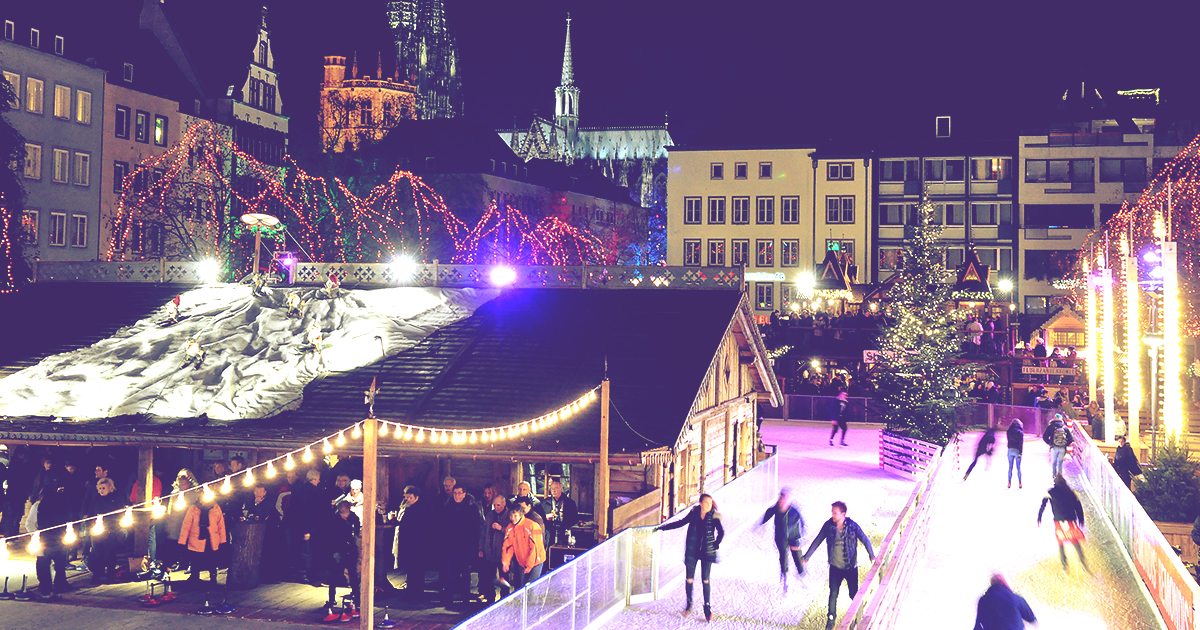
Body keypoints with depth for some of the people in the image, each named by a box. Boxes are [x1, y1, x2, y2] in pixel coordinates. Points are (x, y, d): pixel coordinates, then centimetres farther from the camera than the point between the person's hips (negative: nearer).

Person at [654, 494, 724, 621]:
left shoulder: (714, 516, -6)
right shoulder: (694, 513, -1)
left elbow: (721, 532, -6)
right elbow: (681, 523, 11)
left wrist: (716, 545, -13)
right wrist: (663, 527, 14)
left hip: (707, 552, -2)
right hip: (692, 551, 2)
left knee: (705, 580, -4)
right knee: (689, 579, 4)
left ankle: (707, 608, 6)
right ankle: (689, 603, 24)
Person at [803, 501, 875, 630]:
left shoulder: (852, 526, -14)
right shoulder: (828, 525, -10)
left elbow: (865, 540, -7)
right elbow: (817, 541, -1)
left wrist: (871, 555, -17)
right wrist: (807, 556, 1)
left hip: (851, 567, -1)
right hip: (835, 567, 1)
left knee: (854, 594, 7)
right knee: (833, 594, 8)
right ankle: (831, 618, 27)